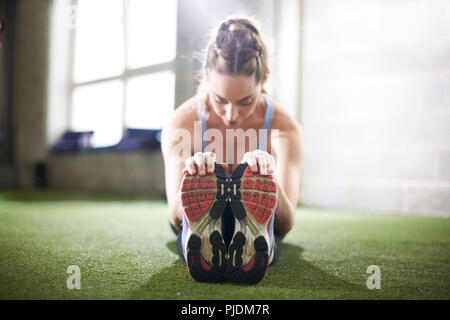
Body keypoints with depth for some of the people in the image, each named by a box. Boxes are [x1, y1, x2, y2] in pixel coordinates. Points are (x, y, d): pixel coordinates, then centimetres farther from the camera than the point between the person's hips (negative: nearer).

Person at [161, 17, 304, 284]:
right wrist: (193, 179, -55)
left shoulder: (286, 128, -24)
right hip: (200, 221, 0)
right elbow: (176, 218, -32)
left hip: (254, 220, 0)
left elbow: (286, 224, -33)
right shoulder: (180, 125, -23)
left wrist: (267, 179, -56)